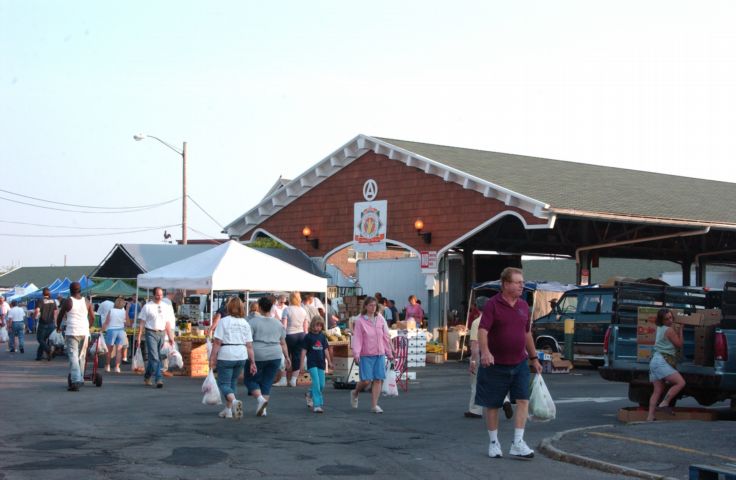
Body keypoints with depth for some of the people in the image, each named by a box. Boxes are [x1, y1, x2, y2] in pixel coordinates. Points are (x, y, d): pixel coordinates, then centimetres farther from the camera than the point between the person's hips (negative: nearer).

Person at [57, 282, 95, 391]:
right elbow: (92, 318, 15)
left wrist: (58, 327, 24)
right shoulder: (87, 302, 10)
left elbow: (60, 316, 6)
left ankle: (76, 381, -18)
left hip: (72, 332, -4)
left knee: (73, 357, -7)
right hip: (84, 332, 4)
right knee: (81, 357, 15)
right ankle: (80, 379, 21)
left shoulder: (68, 301, -1)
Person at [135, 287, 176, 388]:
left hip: (161, 333, 4)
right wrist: (139, 337, -6)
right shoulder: (147, 307, -1)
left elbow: (168, 323, 16)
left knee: (153, 357, 12)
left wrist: (170, 337, 11)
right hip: (151, 333, -4)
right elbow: (142, 323, -1)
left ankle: (147, 377, 28)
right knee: (154, 357, -12)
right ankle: (158, 379, -13)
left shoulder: (166, 307, 11)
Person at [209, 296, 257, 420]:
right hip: (241, 356, 5)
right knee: (233, 382, 19)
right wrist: (252, 362, 6)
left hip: (226, 356, -5)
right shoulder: (245, 323, 6)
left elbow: (217, 342, -11)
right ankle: (228, 410, 21)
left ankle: (234, 401, -26)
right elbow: (249, 345, 3)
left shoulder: (223, 321, -6)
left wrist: (212, 358, -6)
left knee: (224, 383, 1)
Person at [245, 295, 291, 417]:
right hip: (275, 357, 4)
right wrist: (287, 357, 19)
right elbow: (283, 343, 11)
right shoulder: (278, 323, 8)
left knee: (250, 379, 11)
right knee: (267, 383, 11)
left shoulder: (252, 321, -6)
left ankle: (260, 398, -10)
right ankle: (262, 409, 6)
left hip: (257, 356, -4)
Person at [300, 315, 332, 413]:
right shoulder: (308, 336, -4)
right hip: (312, 363, -5)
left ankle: (310, 394, 35)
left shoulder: (322, 336, 8)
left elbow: (326, 349, 13)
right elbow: (304, 350, -3)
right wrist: (302, 363, -5)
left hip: (321, 363, 5)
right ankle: (317, 405, -9)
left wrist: (329, 361, 11)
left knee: (321, 385, 7)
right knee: (316, 383, -12)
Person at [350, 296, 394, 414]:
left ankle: (374, 405, 8)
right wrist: (356, 353, -18)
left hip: (380, 355, 4)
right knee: (366, 381, -7)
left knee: (378, 380, -1)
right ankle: (355, 393, 24)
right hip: (366, 355, -4)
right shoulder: (360, 320, -4)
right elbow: (357, 338, -8)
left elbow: (386, 337, 13)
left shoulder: (380, 319, 7)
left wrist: (389, 353, 15)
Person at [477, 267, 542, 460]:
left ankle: (517, 443, -3)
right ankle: (494, 443, 22)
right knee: (492, 404, 7)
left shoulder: (523, 306, 7)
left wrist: (534, 358, 20)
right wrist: (485, 352, -38)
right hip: (496, 364, -4)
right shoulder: (492, 304, -11)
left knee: (523, 400, -7)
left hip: (519, 363, 4)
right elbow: (482, 330, -21)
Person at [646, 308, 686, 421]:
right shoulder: (669, 330, -8)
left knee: (658, 390, 5)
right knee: (681, 382, -18)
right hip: (662, 361, -10)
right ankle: (664, 404, -20)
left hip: (655, 360, 10)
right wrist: (680, 330, 7)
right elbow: (679, 344, -2)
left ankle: (650, 417, -4)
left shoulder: (660, 328, 18)